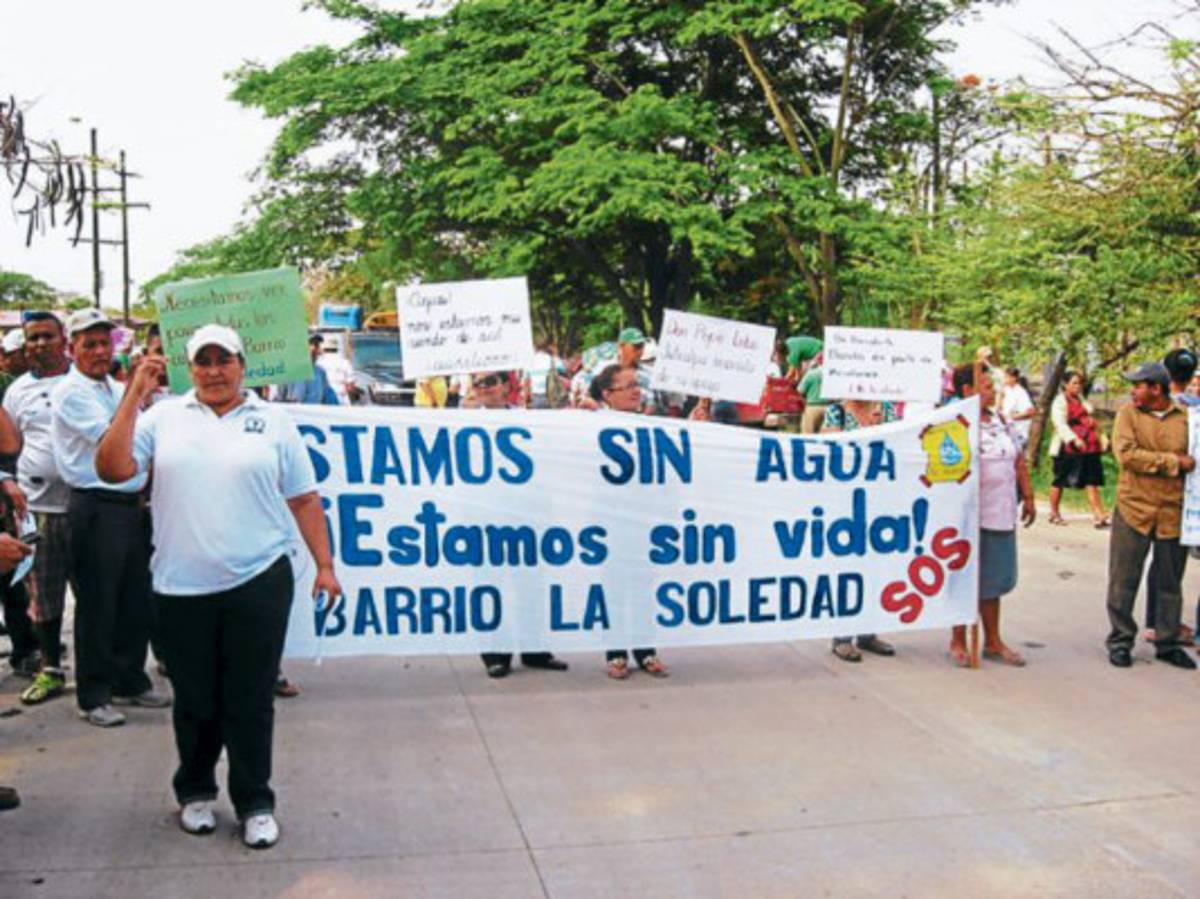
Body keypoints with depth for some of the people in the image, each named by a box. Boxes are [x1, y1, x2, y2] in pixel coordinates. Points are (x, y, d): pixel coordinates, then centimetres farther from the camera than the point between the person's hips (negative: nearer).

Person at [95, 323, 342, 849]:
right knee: (194, 699, 14)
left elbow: (304, 499, 7)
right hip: (182, 587, 1)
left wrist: (324, 564, 3)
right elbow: (113, 469, -6)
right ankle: (195, 791, 34)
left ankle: (255, 803, 18)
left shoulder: (273, 421, 6)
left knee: (251, 701, 4)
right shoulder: (164, 417, 6)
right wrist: (134, 395, -8)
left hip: (258, 583, -1)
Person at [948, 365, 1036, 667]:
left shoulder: (1002, 421, 13)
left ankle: (992, 641, 26)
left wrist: (1028, 497, 17)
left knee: (993, 579, 15)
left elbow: (1019, 461, 19)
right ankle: (958, 642, 16)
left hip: (1002, 515, 7)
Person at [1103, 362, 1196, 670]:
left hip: (1173, 513, 1)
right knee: (1123, 581, 4)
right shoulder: (1128, 413, -1)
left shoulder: (1186, 418, 3)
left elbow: (1194, 460, 13)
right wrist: (1173, 462, -13)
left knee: (1170, 584, 11)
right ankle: (1120, 641, 17)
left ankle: (1168, 643, 24)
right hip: (1133, 509, -1)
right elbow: (1126, 454, -14)